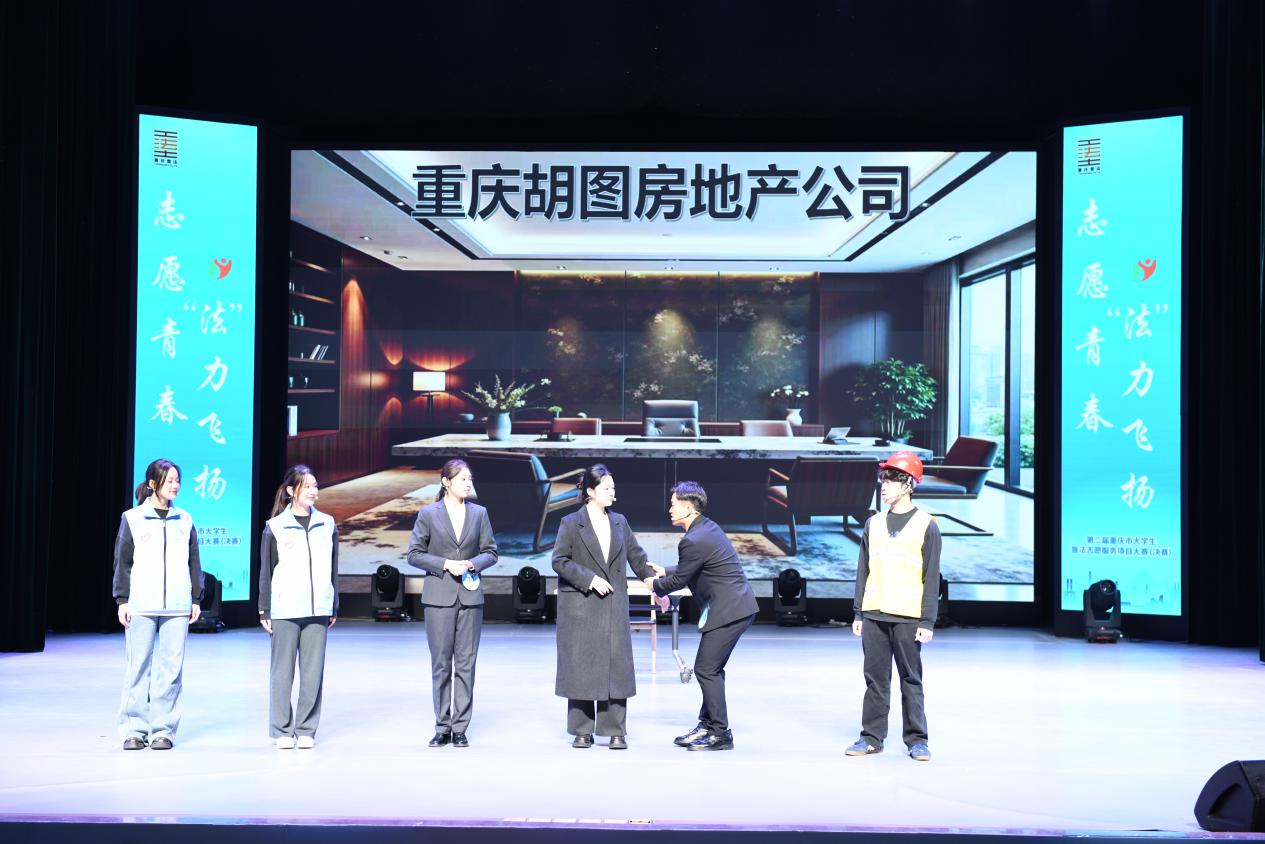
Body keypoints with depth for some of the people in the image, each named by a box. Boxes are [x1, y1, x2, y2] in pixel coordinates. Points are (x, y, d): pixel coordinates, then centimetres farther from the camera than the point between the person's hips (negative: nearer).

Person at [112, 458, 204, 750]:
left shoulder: (185, 520, 12)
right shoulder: (132, 519, 4)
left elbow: (194, 562, 14)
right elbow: (122, 562, 4)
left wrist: (196, 599, 10)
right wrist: (122, 600, -1)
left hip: (176, 606, 2)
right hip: (141, 606, -2)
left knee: (171, 668, -1)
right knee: (139, 666, -1)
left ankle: (163, 729, 4)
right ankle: (134, 729, 6)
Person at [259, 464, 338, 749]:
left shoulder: (327, 524, 9)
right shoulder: (275, 527, 1)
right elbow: (266, 572, 3)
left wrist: (334, 608, 12)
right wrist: (264, 611, 1)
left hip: (318, 609, 3)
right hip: (285, 610, -2)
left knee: (313, 671, 3)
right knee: (282, 671, 1)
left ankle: (306, 729, 11)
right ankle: (282, 731, 9)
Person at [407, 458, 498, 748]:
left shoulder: (479, 513, 8)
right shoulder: (428, 514, 1)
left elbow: (491, 552, 10)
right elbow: (414, 554, 0)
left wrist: (472, 563, -10)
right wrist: (446, 564, -12)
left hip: (470, 595, 2)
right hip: (439, 596, -2)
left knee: (466, 663, 1)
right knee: (441, 664, 3)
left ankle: (460, 728, 7)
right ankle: (442, 727, 12)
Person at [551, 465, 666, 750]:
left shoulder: (619, 522, 11)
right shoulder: (571, 523, -2)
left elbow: (637, 558, 13)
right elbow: (559, 560, -7)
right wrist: (590, 579, -15)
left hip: (614, 607, 3)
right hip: (580, 607, -3)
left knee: (616, 665, 0)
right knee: (581, 666, 1)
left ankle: (616, 731, 6)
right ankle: (582, 731, 11)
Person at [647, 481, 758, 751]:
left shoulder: (693, 540, -19)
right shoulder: (707, 527, 11)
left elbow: (679, 580, -9)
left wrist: (656, 585, 10)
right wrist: (664, 571, 25)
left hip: (728, 611, -10)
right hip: (738, 607, 10)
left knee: (706, 669, -3)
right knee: (711, 669, 16)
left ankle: (721, 734, 2)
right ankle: (708, 725, 24)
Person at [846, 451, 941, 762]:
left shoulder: (926, 526, -1)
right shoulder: (873, 523, 10)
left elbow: (931, 578, -3)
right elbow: (863, 572, 12)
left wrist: (928, 621, -8)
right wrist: (858, 613, 8)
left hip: (908, 618, -3)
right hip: (873, 616, 4)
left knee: (911, 680, 2)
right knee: (875, 678, 7)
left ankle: (917, 739, 10)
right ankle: (872, 737, 13)